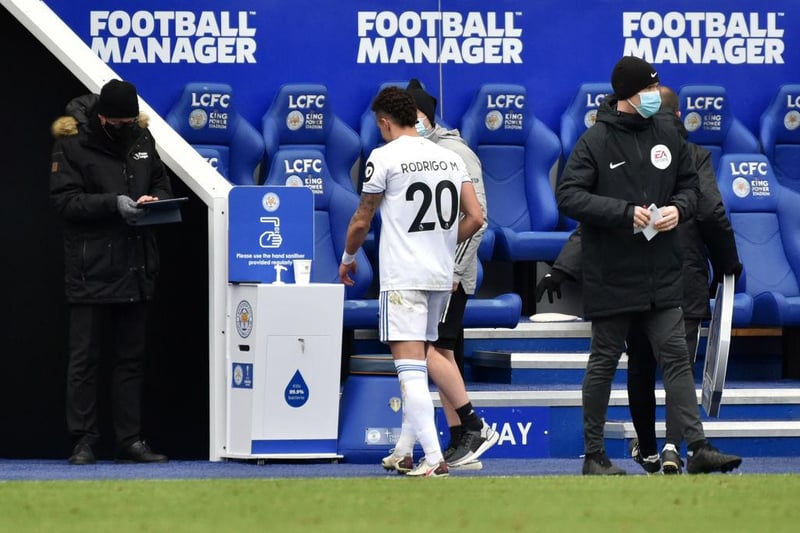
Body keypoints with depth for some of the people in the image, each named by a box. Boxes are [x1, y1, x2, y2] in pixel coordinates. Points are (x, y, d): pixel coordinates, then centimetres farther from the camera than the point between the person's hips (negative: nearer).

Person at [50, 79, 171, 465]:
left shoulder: (141, 138, 8)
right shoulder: (72, 144, -8)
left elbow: (162, 183, 16)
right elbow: (65, 200, -13)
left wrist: (157, 199, -7)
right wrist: (113, 204, -24)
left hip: (135, 270, 5)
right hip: (91, 271, -5)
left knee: (131, 358, 9)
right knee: (85, 359, -1)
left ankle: (130, 441, 13)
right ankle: (83, 442, 3)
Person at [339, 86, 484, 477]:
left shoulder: (384, 158, -7)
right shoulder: (451, 158, 10)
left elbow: (361, 221, 1)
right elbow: (475, 218, 8)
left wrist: (348, 258, 19)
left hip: (402, 278, -7)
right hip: (441, 276, 7)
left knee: (410, 366, -10)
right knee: (416, 366, 18)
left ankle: (434, 458, -20)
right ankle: (404, 452, 24)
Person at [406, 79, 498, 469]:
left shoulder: (455, 152, -10)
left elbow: (476, 217, -15)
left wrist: (455, 269, -18)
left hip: (448, 273, -9)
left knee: (429, 349, -16)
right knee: (442, 355, 6)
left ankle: (475, 426, -8)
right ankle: (461, 444, 8)